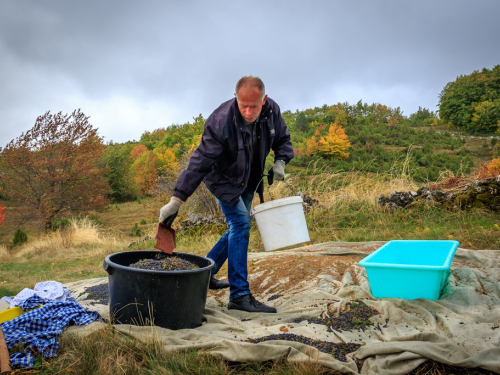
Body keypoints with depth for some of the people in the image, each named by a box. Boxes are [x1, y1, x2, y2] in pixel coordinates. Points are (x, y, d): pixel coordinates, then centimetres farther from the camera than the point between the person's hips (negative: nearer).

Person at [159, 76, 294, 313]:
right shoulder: (221, 121, -32)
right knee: (240, 224, -19)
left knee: (238, 227, 11)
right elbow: (200, 162, -32)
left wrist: (280, 161, -16)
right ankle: (240, 295, -14)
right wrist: (176, 200, -35)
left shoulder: (272, 110, -15)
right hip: (223, 178, -7)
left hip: (247, 180, 7)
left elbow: (283, 139, 4)